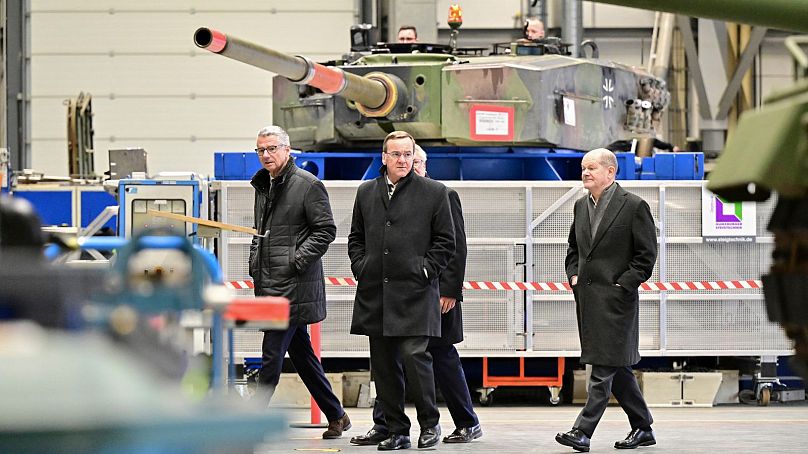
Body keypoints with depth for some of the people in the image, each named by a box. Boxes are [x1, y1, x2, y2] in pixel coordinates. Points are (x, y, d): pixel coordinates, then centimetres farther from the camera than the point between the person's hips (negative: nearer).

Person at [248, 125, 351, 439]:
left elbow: (326, 230, -10)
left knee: (272, 353, -9)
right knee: (301, 352, 12)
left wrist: (297, 260, -16)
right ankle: (336, 416, 20)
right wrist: (255, 265, 15)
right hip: (269, 283, 9)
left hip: (294, 284, -9)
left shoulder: (308, 184, -8)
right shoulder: (263, 185, 17)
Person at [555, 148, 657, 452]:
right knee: (616, 368, 12)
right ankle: (642, 428, 21)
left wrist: (622, 284, -11)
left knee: (605, 367, -10)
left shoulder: (634, 207, -6)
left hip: (615, 299, -7)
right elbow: (574, 248, 25)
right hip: (587, 298, 7)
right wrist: (573, 276, 9)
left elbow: (646, 255, -6)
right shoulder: (581, 206, 14)